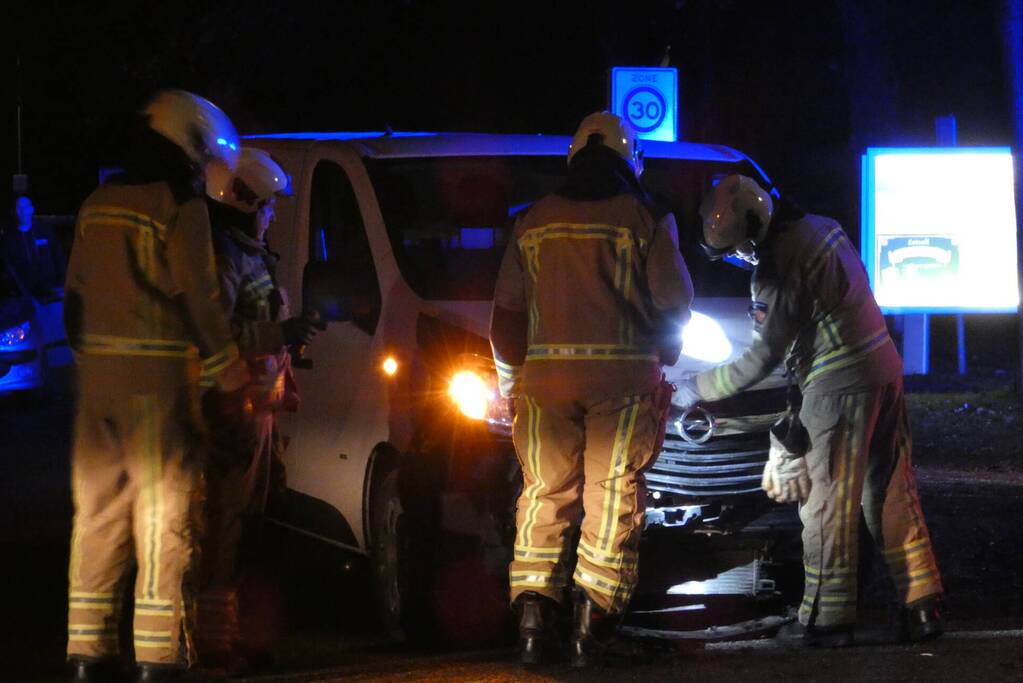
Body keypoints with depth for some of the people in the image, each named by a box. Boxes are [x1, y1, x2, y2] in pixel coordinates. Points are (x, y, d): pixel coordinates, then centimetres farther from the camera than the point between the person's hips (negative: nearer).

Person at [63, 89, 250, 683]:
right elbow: (200, 301, -10)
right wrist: (231, 381, -2)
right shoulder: (180, 208, -8)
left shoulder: (98, 206, 13)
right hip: (159, 378, -7)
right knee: (164, 512, -3)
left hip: (97, 376, 7)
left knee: (99, 507, 10)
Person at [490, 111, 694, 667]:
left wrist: (512, 376, 21)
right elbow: (675, 301, 0)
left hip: (547, 376, 3)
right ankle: (591, 622, -6)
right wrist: (663, 354, 19)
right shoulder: (646, 221, 0)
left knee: (546, 494, 8)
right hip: (622, 378, -3)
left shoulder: (534, 222, 10)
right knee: (612, 498, 1)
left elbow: (506, 311, 11)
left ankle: (534, 620, -1)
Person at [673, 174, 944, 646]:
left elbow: (763, 357, -15)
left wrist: (698, 389, -4)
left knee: (827, 506, -2)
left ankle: (828, 619, -1)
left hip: (840, 388, -9)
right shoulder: (821, 229, 12)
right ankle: (922, 608, 12)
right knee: (892, 496, 12)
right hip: (884, 373, 9)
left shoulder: (779, 266, -16)